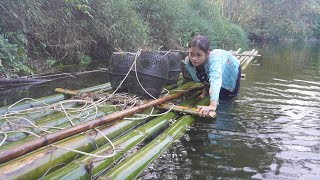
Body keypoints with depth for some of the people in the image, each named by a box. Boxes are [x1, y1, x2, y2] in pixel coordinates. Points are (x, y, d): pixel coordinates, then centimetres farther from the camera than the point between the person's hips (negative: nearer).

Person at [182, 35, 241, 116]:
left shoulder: (214, 59, -49)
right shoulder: (188, 61, -33)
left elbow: (215, 81, -63)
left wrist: (213, 105, -74)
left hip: (231, 68, -4)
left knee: (228, 96, 4)